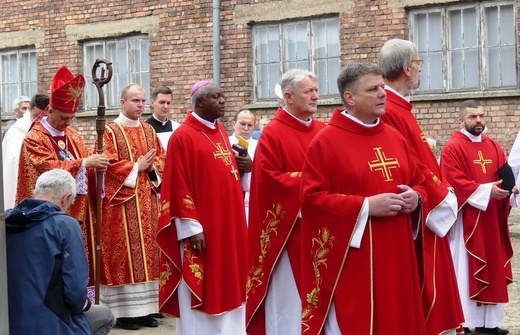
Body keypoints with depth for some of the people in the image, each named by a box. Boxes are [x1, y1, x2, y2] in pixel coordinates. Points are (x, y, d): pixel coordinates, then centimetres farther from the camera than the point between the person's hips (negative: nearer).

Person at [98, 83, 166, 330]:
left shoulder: (149, 131, 14)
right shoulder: (110, 131, -4)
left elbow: (162, 159, 12)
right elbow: (108, 165, -13)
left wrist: (151, 167, -8)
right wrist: (137, 167, -12)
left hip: (147, 202, 6)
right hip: (122, 203, -6)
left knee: (147, 251, 7)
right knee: (124, 254, -5)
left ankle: (144, 307, 13)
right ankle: (124, 311, 1)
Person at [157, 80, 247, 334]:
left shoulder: (221, 132, 12)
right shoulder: (183, 137, -11)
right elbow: (178, 188, -15)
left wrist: (244, 167, 5)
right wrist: (191, 227, -18)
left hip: (228, 225, 8)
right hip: (200, 229, -8)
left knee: (226, 287, 13)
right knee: (200, 291, 1)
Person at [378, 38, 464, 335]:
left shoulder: (400, 108, 13)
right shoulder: (389, 111, -20)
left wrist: (443, 192, 9)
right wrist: (443, 198, -13)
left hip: (426, 215, 11)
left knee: (427, 291, 17)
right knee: (418, 293, -2)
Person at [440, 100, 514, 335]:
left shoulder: (494, 147, 13)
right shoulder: (452, 148, -8)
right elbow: (454, 183, -17)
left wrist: (506, 189, -8)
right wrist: (486, 191, -20)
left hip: (492, 220, 7)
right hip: (467, 220, -7)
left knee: (491, 269, 10)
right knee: (465, 271, -4)